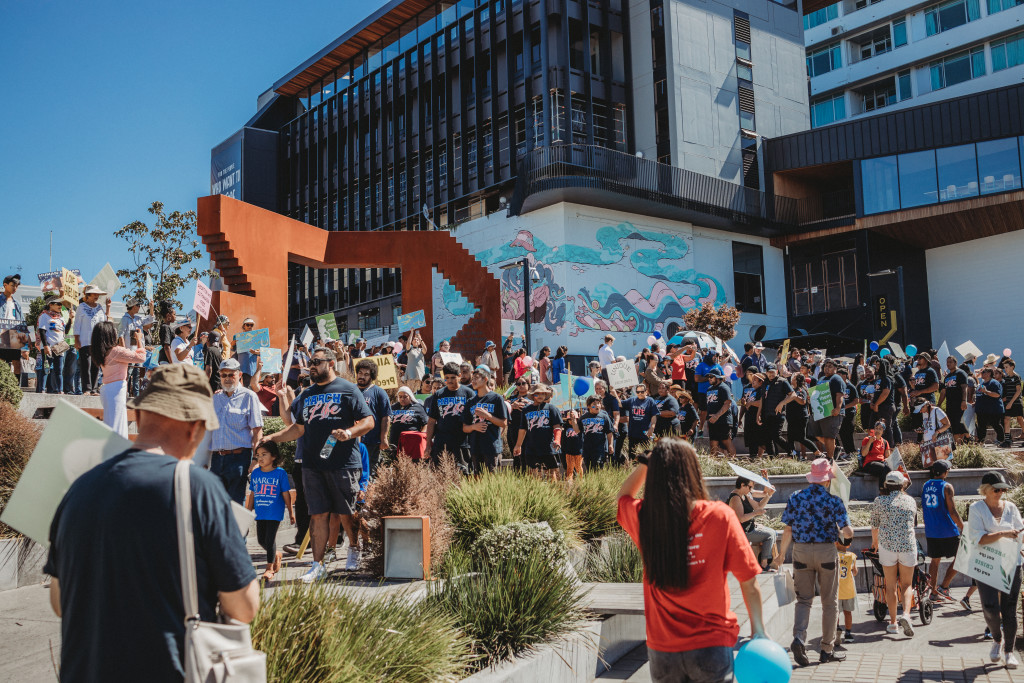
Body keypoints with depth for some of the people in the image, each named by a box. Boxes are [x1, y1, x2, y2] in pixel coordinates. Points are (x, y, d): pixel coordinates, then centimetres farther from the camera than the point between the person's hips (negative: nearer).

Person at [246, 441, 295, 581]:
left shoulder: (280, 473, -7)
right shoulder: (255, 473, 5)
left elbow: (286, 494, -2)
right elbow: (252, 494, 14)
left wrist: (291, 512, 1)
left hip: (275, 513, -5)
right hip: (260, 513, 5)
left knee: (270, 539, -7)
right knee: (261, 539, 10)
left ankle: (270, 568, 5)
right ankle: (277, 554, 36)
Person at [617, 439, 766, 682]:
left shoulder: (642, 517, -6)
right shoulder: (720, 516, -13)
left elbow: (624, 495, 19)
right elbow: (748, 582, -8)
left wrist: (647, 461, 11)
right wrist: (758, 629, 1)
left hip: (662, 649, 3)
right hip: (711, 645, -2)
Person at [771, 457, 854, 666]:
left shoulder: (795, 498, 0)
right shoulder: (834, 501, -6)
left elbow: (788, 530, 0)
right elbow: (848, 532, -11)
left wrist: (781, 554, 11)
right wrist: (840, 533, 13)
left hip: (801, 551, 2)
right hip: (826, 552, -2)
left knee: (803, 599, 9)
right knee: (830, 602, 10)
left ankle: (799, 638, -13)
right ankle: (827, 649, 16)